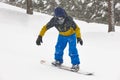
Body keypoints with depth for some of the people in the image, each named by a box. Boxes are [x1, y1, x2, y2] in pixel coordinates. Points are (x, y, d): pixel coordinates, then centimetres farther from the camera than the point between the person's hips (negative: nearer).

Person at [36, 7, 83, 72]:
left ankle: (76, 64, -5)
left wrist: (78, 38, -36)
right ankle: (58, 60, 23)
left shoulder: (69, 20, -35)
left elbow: (76, 28, -27)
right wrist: (40, 36, -26)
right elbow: (45, 27, -19)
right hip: (62, 36, 4)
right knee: (59, 47, -2)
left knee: (72, 50, -15)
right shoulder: (54, 21, -27)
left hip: (71, 35, -4)